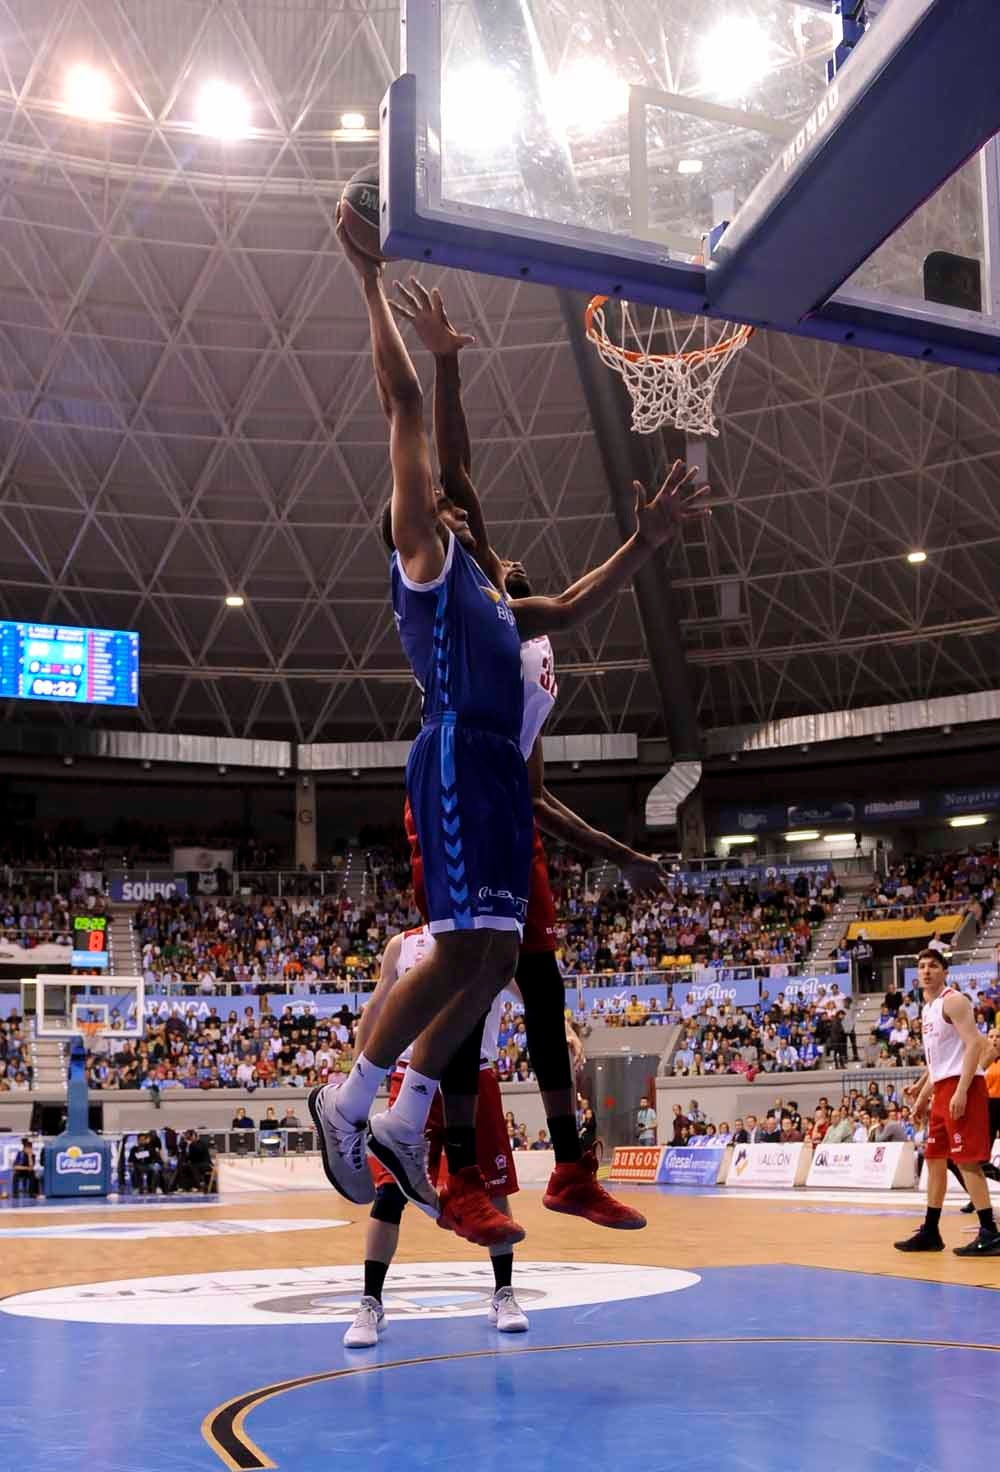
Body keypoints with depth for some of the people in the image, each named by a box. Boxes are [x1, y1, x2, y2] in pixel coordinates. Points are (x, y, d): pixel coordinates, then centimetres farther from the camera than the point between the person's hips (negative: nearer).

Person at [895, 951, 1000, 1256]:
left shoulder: (953, 1001, -9)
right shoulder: (928, 1009, 19)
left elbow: (975, 1044, -19)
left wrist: (961, 1091, -25)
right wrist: (922, 1096, 23)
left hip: (960, 1086, -10)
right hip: (942, 1089, 10)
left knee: (967, 1159, -12)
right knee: (934, 1159, 13)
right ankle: (930, 1232, 20)